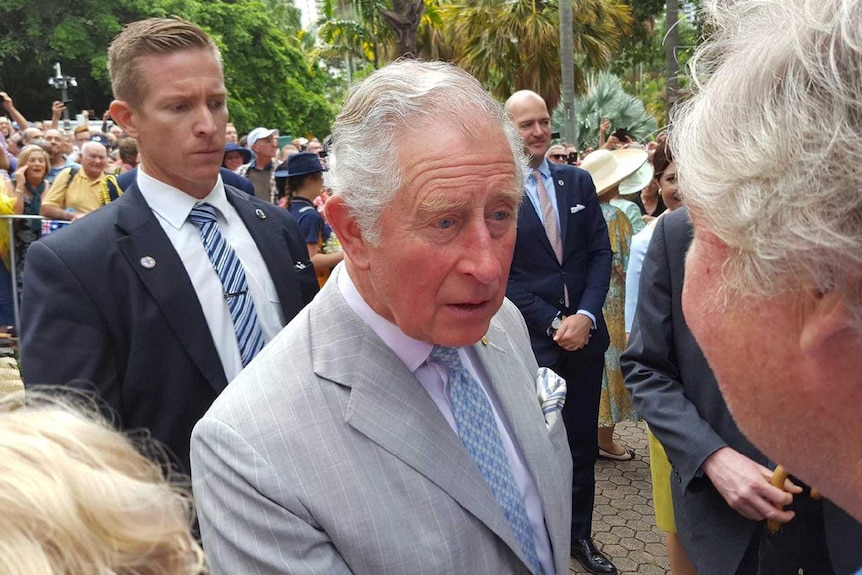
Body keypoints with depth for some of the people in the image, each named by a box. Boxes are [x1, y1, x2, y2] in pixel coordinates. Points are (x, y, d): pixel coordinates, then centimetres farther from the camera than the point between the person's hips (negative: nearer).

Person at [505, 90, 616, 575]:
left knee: (583, 442, 14)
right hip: (531, 340, -4)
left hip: (584, 331, 4)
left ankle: (581, 535, 32)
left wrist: (585, 315, -8)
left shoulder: (579, 181, 7)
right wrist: (553, 322, -12)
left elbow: (602, 252, 5)